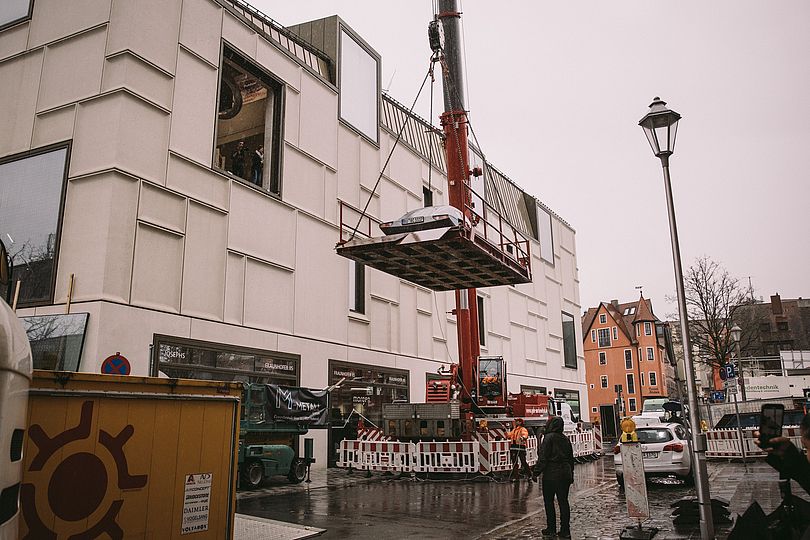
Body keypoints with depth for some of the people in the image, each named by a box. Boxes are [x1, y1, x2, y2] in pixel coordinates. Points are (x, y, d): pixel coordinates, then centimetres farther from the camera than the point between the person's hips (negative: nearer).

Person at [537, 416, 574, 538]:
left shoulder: (549, 437, -11)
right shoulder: (565, 439, 10)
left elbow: (543, 457, -15)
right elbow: (571, 458, 16)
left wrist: (538, 471, -9)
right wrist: (571, 474, 23)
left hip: (551, 474, -6)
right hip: (565, 473, 6)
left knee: (548, 501, 5)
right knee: (563, 501, 8)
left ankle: (551, 529, 9)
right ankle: (565, 530, 8)